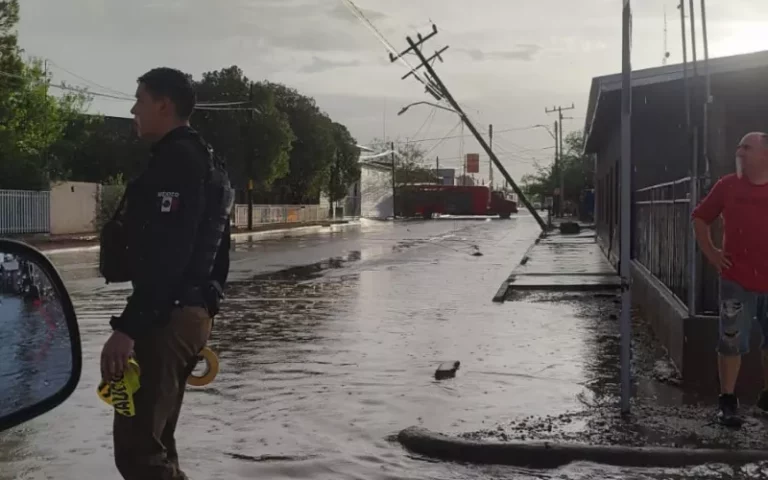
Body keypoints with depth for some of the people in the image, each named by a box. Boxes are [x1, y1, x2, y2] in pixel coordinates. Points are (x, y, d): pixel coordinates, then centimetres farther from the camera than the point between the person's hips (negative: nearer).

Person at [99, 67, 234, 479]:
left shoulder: (176, 160, -13)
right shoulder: (204, 163, 20)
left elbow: (165, 255, -23)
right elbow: (208, 251, 23)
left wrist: (127, 327, -25)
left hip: (165, 318, -11)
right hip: (191, 313, 11)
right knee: (152, 442, 17)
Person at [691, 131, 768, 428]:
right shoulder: (728, 186, -1)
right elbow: (700, 217, 11)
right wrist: (710, 252, 2)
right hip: (736, 280, -1)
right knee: (732, 342, 1)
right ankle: (728, 401, 11)